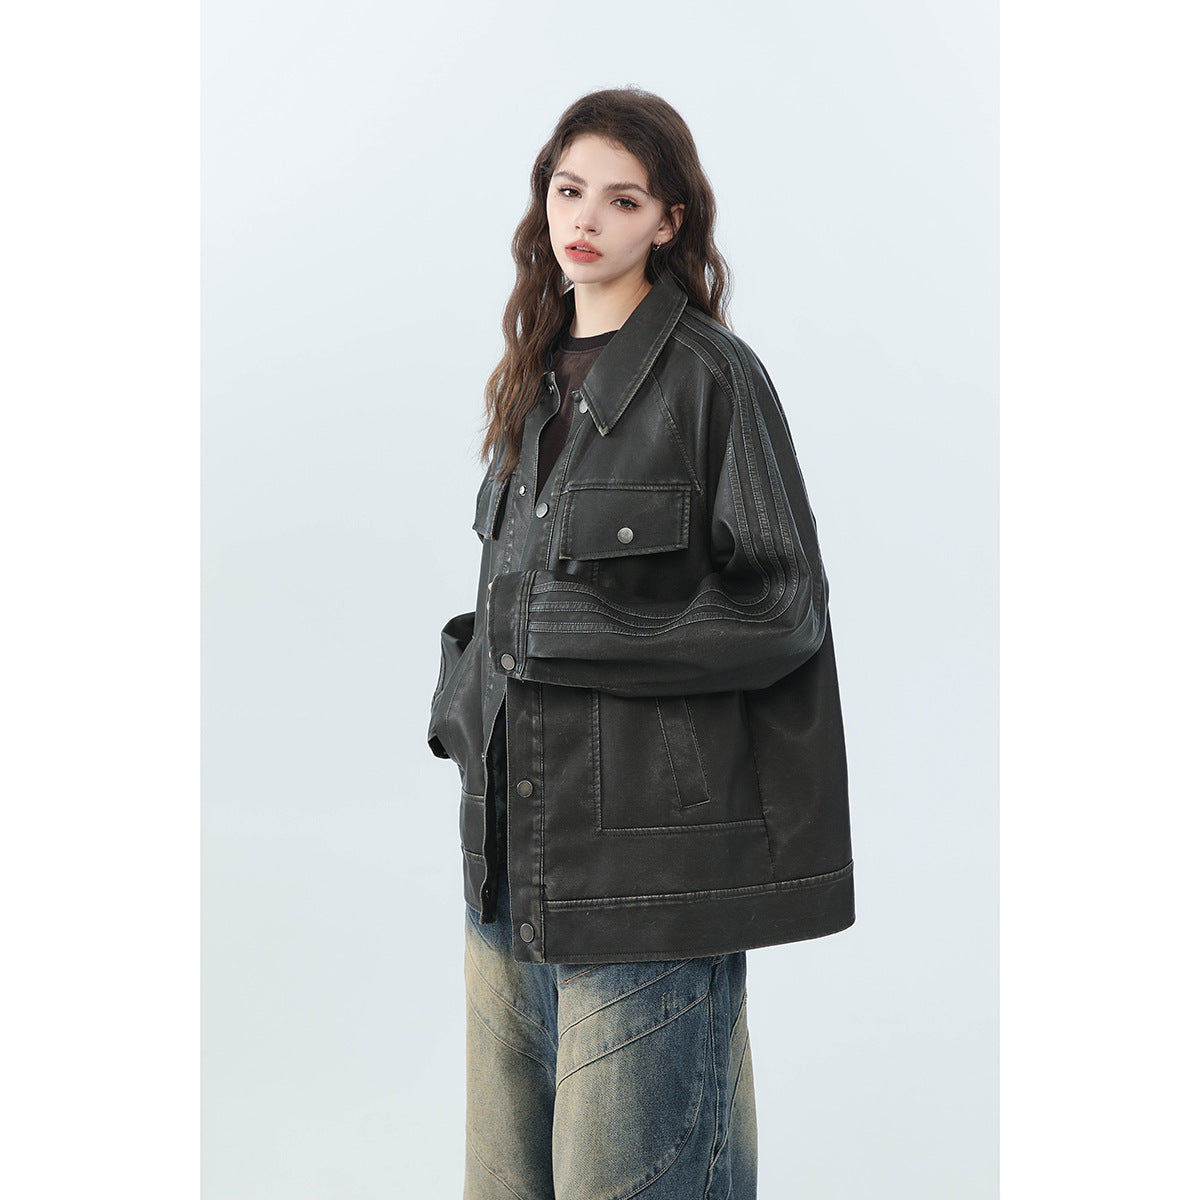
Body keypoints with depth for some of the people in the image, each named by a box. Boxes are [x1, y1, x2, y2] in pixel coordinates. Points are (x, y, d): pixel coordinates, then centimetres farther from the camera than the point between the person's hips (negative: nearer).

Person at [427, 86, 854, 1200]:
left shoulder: (709, 375, -8)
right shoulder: (538, 379, 14)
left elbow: (780, 609, -10)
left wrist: (565, 641, -14)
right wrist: (461, 695, 5)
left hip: (646, 856, -7)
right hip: (512, 862, 7)